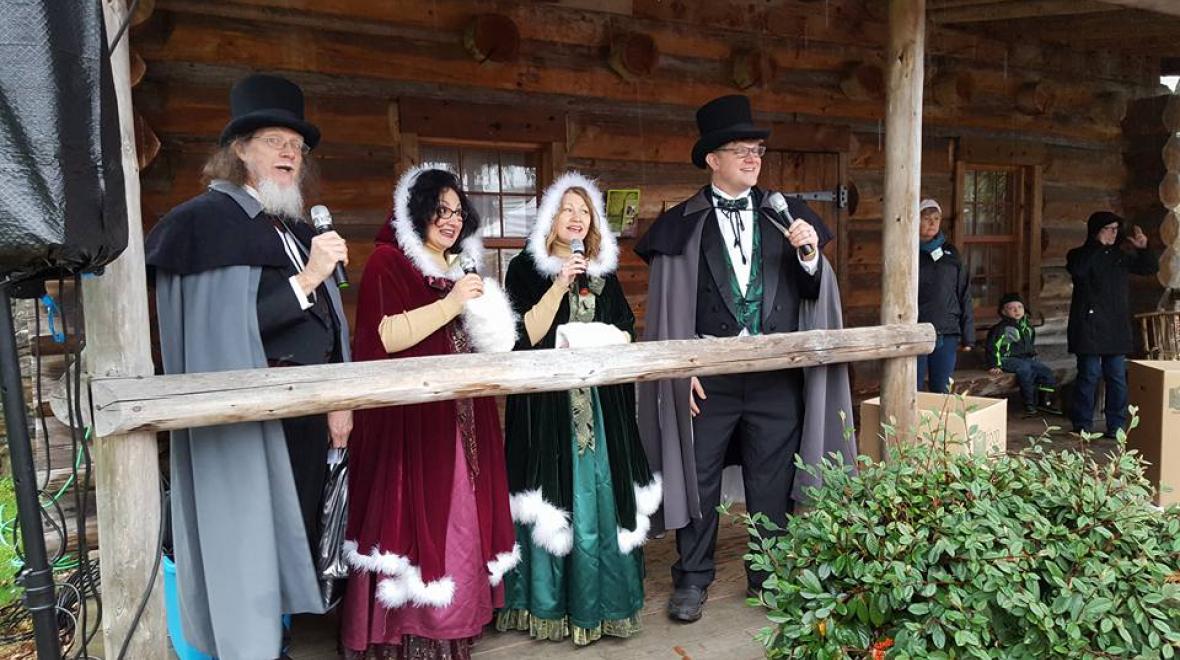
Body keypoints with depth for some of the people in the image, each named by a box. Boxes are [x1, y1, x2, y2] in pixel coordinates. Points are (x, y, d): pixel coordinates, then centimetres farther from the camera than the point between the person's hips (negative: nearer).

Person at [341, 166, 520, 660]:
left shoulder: (461, 267, 17)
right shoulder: (387, 262, -5)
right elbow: (385, 337, -18)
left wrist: (490, 334, 6)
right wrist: (450, 304, -18)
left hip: (461, 419, 7)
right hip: (409, 419, -7)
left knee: (460, 520, 10)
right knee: (414, 522, -3)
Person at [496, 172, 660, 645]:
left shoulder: (603, 271, 14)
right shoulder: (526, 268, 2)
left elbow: (624, 335, 12)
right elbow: (529, 335, -9)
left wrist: (583, 341, -7)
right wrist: (560, 284, -16)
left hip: (601, 403, 4)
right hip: (548, 402, -3)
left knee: (601, 495, 3)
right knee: (555, 496, -2)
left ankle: (600, 599, 16)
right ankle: (550, 602, 11)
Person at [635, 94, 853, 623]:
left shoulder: (785, 216, 7)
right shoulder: (681, 224, 0)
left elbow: (811, 292, 7)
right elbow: (667, 303, -2)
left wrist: (810, 254, -12)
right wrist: (681, 370, -7)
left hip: (777, 372, 2)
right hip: (708, 375, -2)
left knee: (772, 480, 11)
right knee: (699, 478, 9)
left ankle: (769, 574, 29)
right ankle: (693, 579, 25)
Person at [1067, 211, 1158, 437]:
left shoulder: (1121, 256, 14)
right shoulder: (1080, 255, -2)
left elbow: (1151, 268, 19)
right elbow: (1077, 270, -24)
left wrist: (1143, 248, 1)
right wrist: (1097, 245, -21)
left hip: (1117, 326, 5)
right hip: (1089, 325, -5)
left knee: (1117, 377, 6)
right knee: (1089, 375, -4)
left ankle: (1116, 426, 13)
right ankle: (1083, 425, 5)